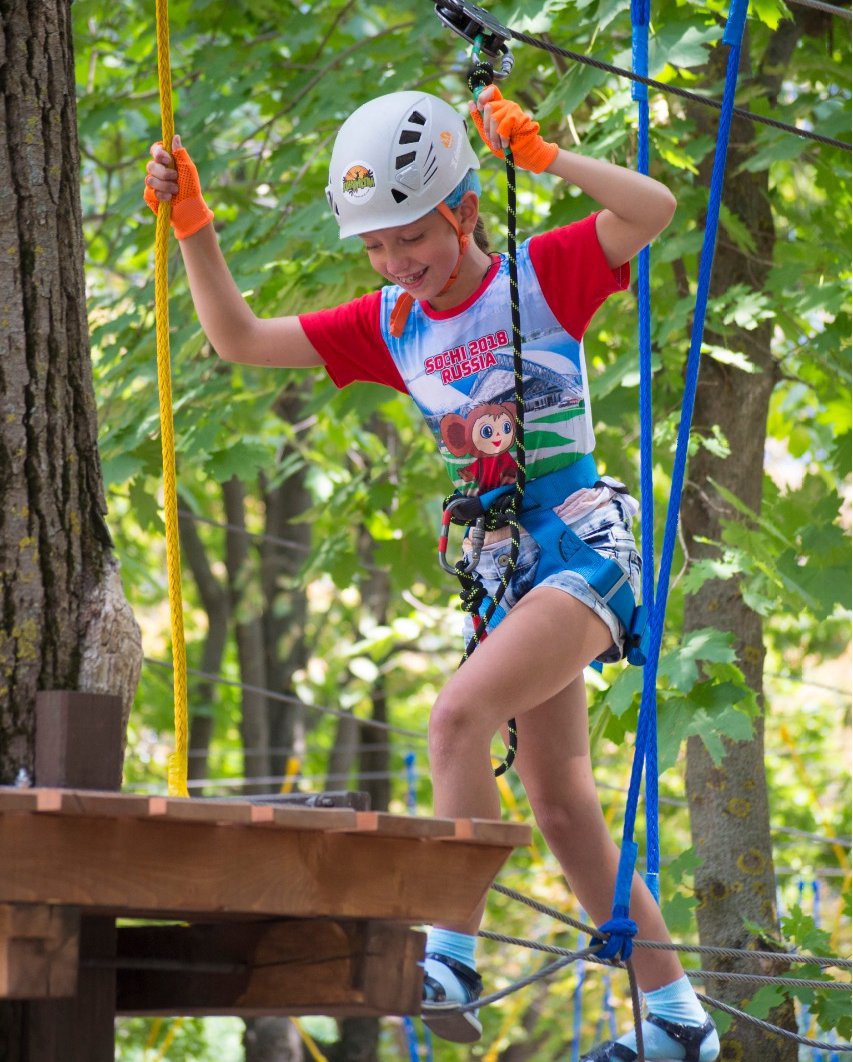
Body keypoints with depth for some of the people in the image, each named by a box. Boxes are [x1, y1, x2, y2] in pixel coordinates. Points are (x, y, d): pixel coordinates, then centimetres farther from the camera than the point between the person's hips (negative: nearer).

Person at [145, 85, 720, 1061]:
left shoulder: (543, 274, -7)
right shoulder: (390, 326, 9)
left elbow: (653, 208, -23)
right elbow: (239, 338, 8)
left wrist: (537, 151, -28)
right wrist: (192, 225, -2)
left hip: (586, 545, -8)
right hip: (501, 568, 8)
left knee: (458, 716, -27)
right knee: (563, 814, 8)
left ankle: (452, 958, -27)